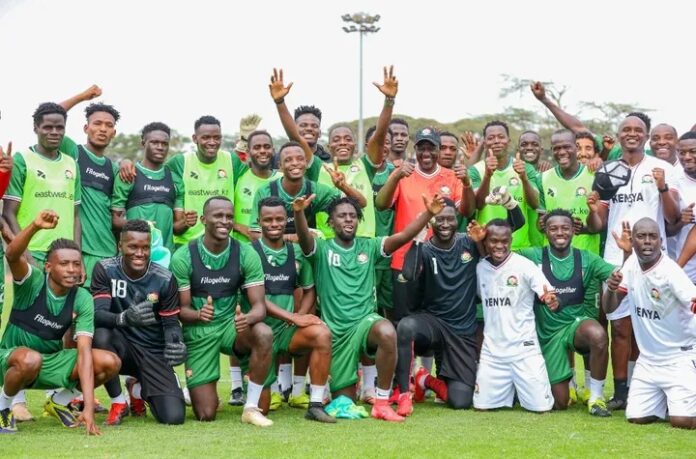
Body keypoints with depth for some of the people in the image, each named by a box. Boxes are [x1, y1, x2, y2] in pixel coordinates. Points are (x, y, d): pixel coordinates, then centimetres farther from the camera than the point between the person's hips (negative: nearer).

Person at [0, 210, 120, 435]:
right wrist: (35, 226, -58)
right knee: (31, 359, -40)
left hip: (51, 362, 4)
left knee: (110, 363, -16)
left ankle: (60, 401, 11)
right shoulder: (33, 281, -17)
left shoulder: (82, 299, -12)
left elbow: (84, 352, -19)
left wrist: (88, 407, -28)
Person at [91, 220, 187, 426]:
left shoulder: (165, 279, -8)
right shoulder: (105, 270, -11)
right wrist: (124, 318, -45)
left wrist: (175, 342, -27)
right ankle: (118, 402, -9)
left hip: (154, 352, 1)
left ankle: (138, 390, 22)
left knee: (173, 417, -17)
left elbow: (171, 322, -1)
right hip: (122, 345, -1)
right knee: (100, 335, -37)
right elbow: (98, 314, -22)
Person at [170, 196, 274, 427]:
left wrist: (248, 318, -35)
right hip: (198, 331, -1)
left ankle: (251, 408, -17)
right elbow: (182, 309, -8)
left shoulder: (246, 254, -8)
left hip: (232, 324, 1)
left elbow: (259, 305, -11)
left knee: (264, 334, -35)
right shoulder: (183, 257, -12)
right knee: (206, 415, -6)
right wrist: (199, 315, -32)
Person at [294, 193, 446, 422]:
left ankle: (382, 403, -24)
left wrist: (428, 213, -22)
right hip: (336, 329, 0)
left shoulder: (369, 246, 7)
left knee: (387, 332, -38)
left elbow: (404, 236, -6)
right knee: (344, 400, 6)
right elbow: (304, 237, -21)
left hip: (365, 320, 0)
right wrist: (298, 213, -43)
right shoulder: (321, 249, 1)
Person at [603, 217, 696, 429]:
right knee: (637, 417, -1)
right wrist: (611, 289, -18)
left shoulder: (670, 272, -20)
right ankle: (665, 398, 28)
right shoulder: (632, 264, 0)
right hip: (648, 359, 5)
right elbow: (609, 308, 5)